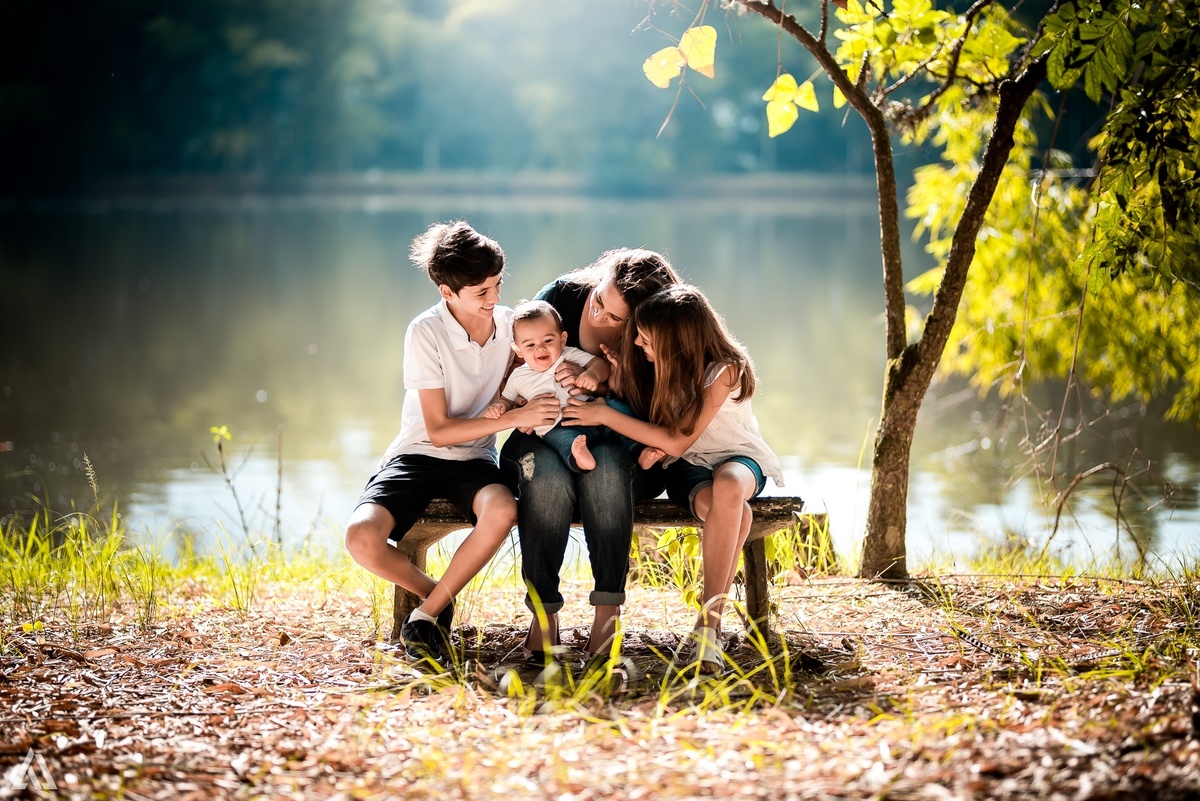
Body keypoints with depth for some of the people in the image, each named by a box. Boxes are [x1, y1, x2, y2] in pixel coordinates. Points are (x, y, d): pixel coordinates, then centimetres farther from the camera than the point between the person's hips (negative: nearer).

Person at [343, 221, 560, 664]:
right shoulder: (425, 333, -14)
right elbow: (438, 430, -15)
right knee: (362, 537, -31)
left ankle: (427, 614, -16)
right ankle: (435, 596, 1)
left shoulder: (508, 322, -1)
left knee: (501, 510, -36)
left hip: (473, 459, 3)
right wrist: (512, 417, -23)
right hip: (418, 455, -3)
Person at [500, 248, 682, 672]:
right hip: (544, 440, 1)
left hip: (614, 448, -1)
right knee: (549, 473, -35)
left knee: (606, 461, -37)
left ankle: (607, 613, -37)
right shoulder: (561, 296, -10)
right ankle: (543, 612, -30)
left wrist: (598, 387, -27)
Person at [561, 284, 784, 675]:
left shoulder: (725, 369, -21)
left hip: (738, 458, -2)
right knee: (734, 514, -35)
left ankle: (707, 626, -38)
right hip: (685, 468, 2)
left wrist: (604, 415, -27)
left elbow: (677, 441, -26)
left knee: (728, 486, -41)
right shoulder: (649, 363, -9)